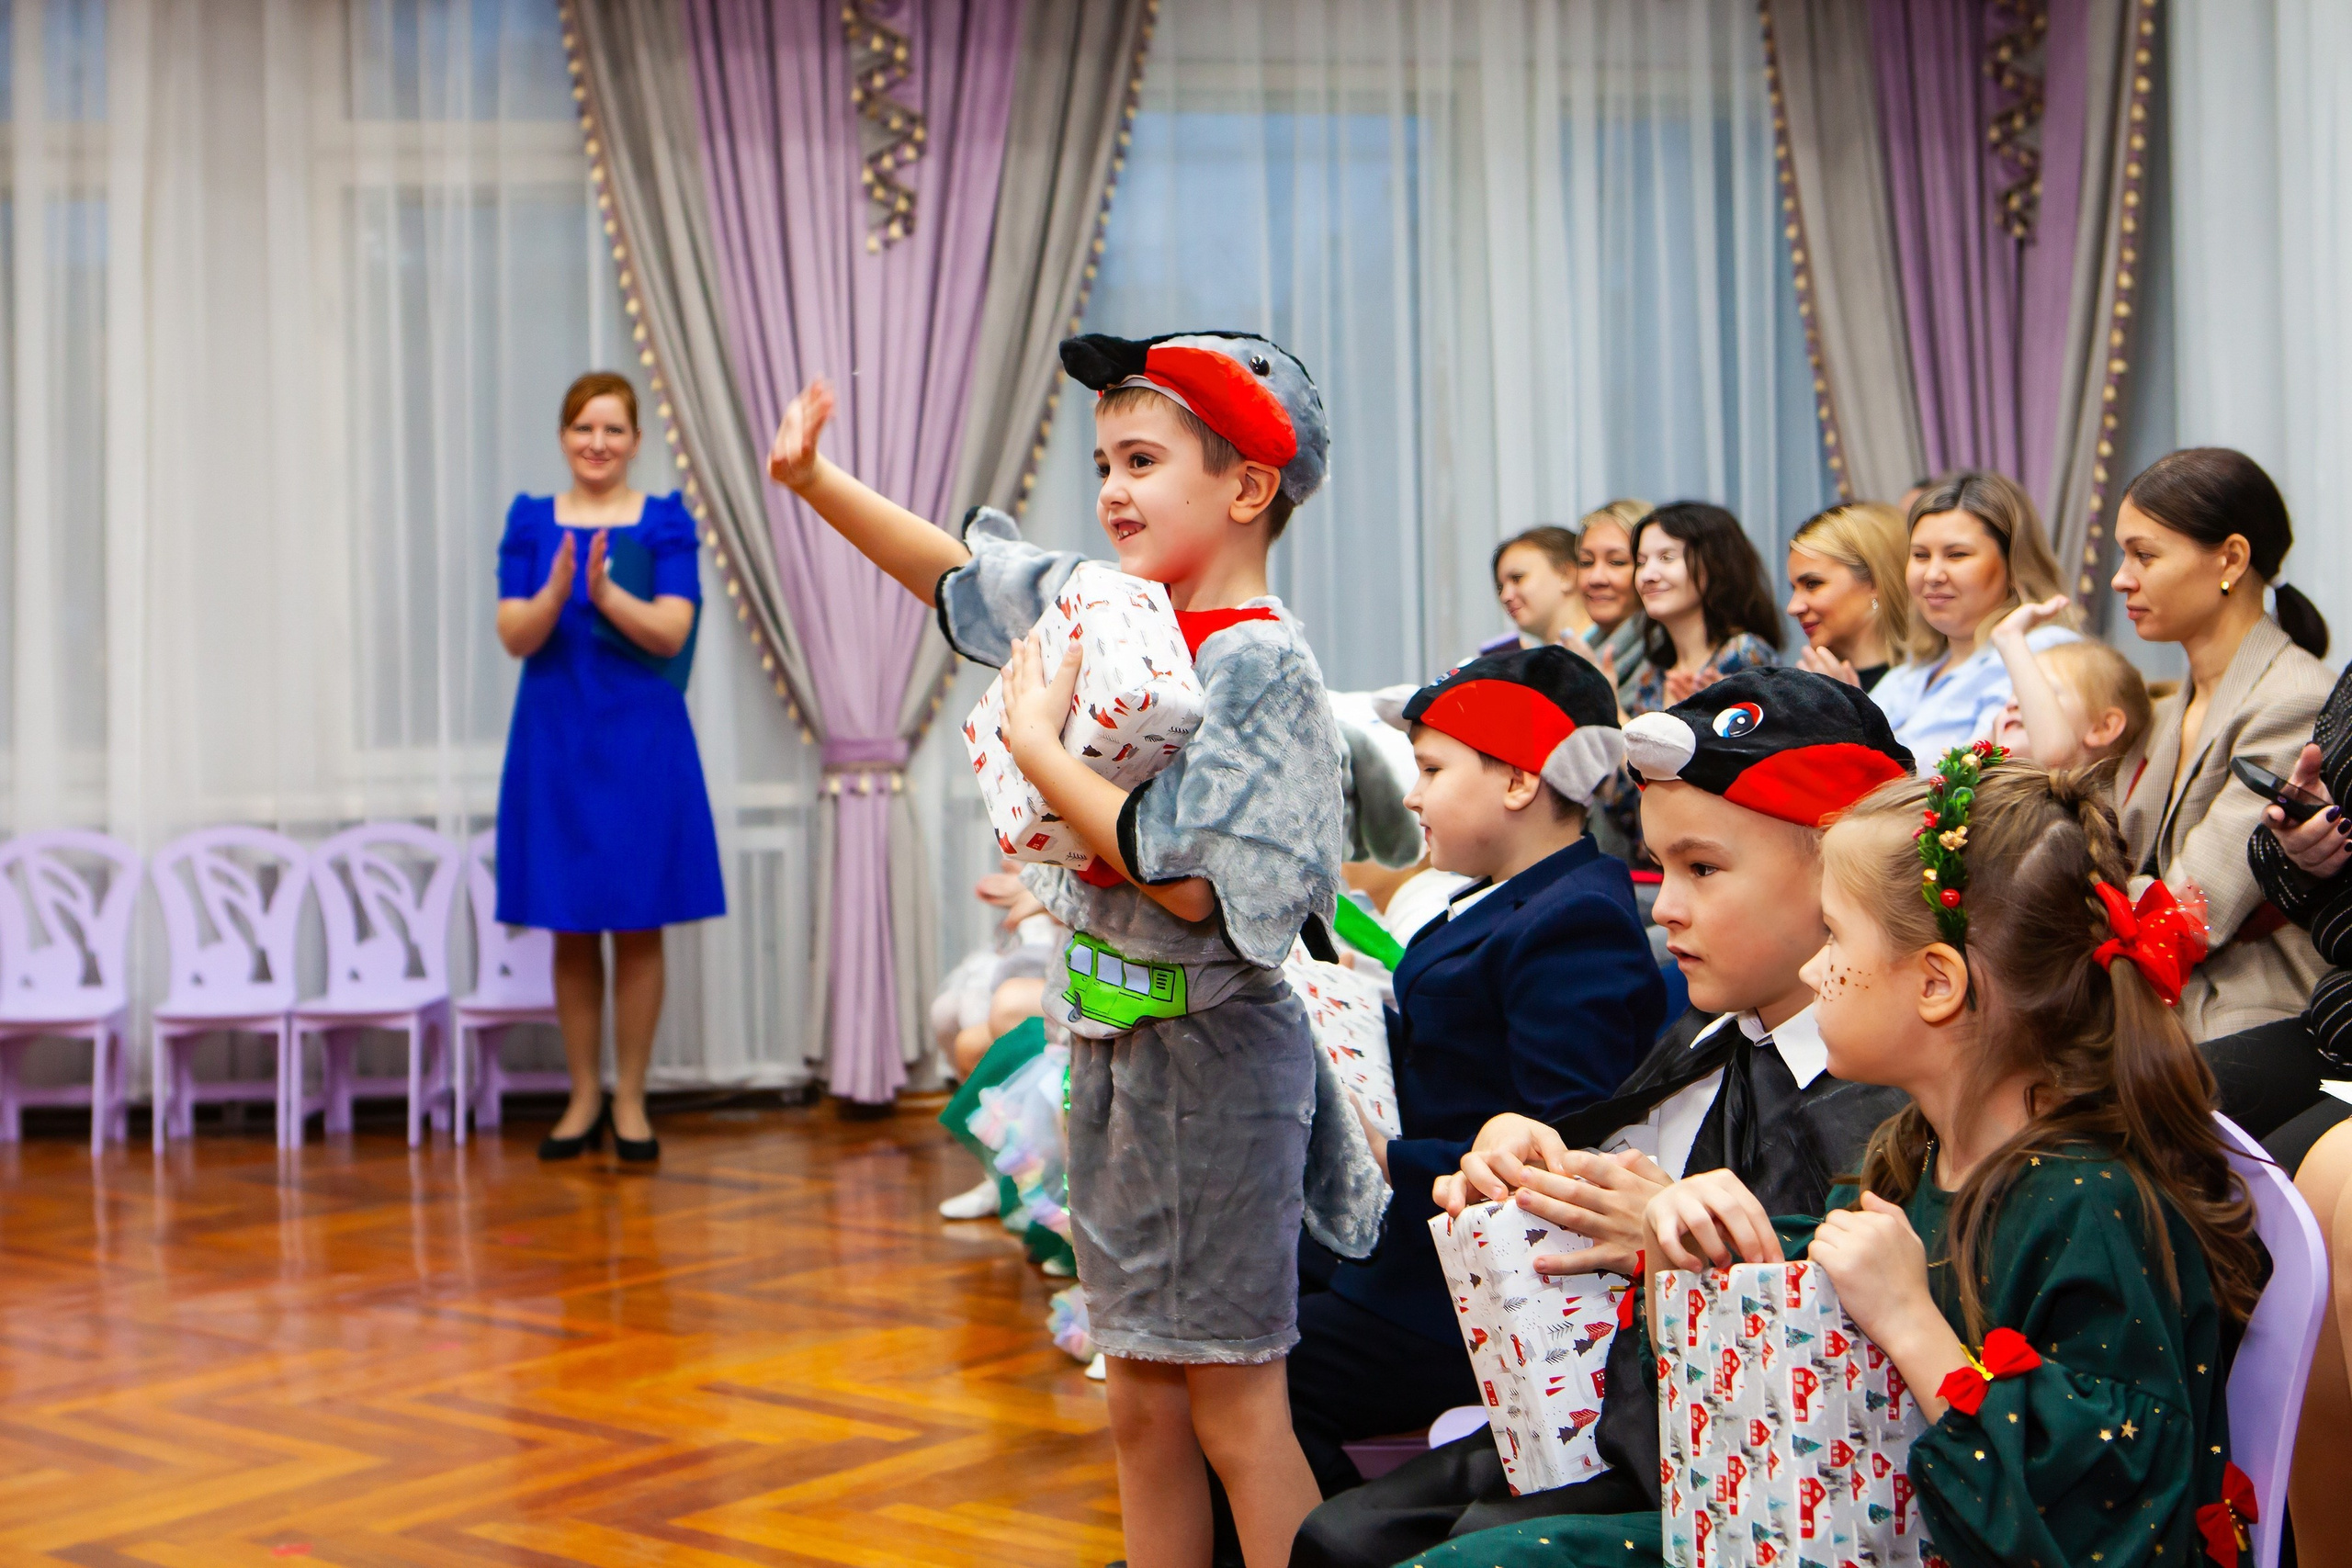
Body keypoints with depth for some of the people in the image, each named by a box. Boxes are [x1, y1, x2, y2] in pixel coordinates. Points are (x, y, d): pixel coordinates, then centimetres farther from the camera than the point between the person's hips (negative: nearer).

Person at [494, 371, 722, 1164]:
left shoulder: (665, 521, 1)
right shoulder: (531, 521, 6)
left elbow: (672, 632, -9)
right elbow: (514, 635, -3)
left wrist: (605, 592, -25)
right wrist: (555, 592, -23)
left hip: (641, 740, -1)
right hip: (555, 739, 1)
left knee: (638, 925, 2)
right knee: (570, 929, 6)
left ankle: (630, 1100, 12)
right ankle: (583, 1098, 17)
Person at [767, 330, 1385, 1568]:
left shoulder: (1258, 664, -19)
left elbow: (1191, 882, -27)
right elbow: (960, 574, 22)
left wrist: (1036, 745, -20)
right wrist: (814, 480, 14)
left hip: (1210, 1052, -8)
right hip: (1112, 1044, 8)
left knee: (1234, 1407, -1)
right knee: (1142, 1403, 15)